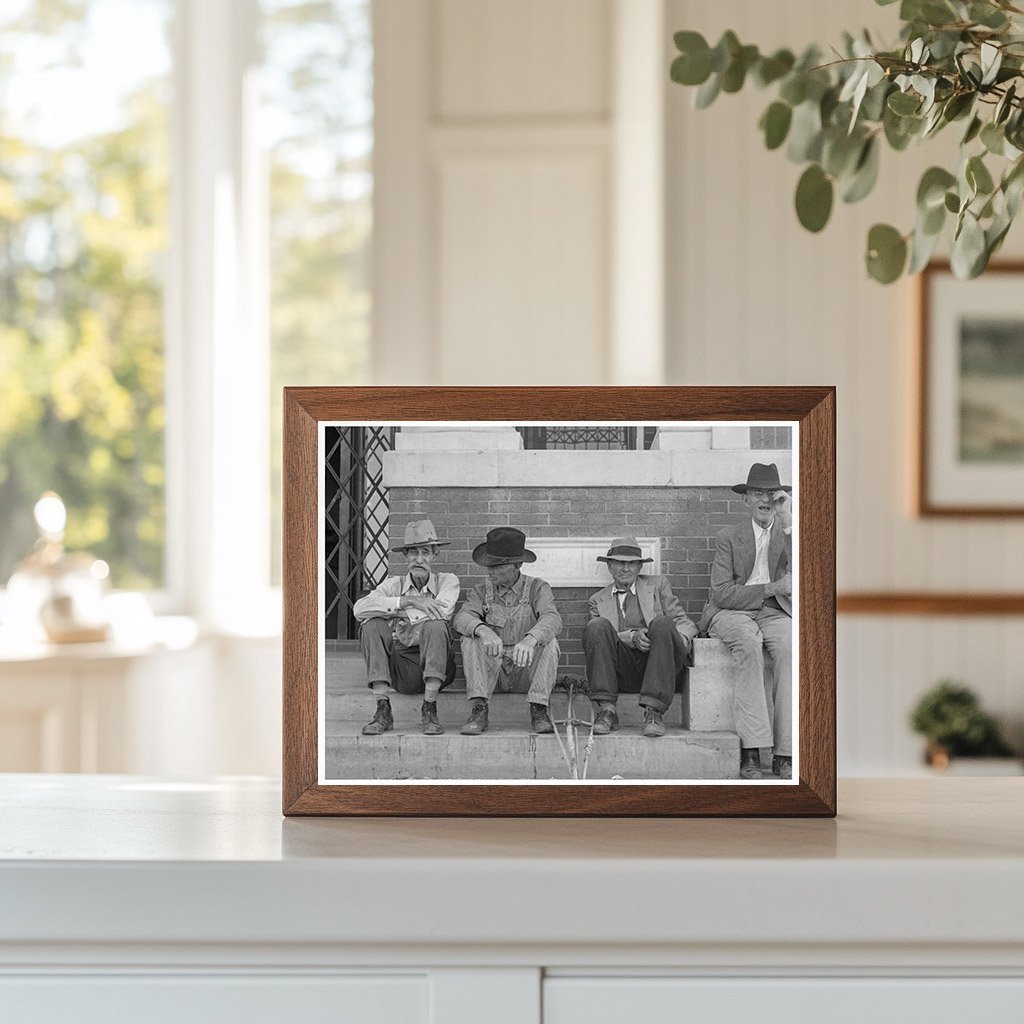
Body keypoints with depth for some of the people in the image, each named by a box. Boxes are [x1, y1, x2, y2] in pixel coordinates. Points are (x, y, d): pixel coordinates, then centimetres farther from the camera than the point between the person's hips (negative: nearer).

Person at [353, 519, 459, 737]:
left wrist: (395, 614, -10)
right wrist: (407, 601, -19)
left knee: (436, 626, -29)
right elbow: (360, 608, -10)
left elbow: (442, 610, -16)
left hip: (437, 669, -2)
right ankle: (383, 709, -26)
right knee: (372, 625, -21)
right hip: (401, 672, 2)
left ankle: (429, 709, -28)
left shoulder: (447, 581, 8)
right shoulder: (395, 584, 11)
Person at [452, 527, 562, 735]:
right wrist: (483, 631, -37)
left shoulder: (537, 588, 2)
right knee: (471, 639, -22)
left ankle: (539, 710, -26)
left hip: (526, 669, -1)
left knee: (549, 642, -26)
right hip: (492, 669, 2)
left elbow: (552, 619, -19)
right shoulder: (482, 591, 8)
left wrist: (530, 639, -42)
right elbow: (462, 618, -13)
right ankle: (479, 711, -29)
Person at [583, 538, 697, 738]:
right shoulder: (598, 600, 21)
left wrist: (680, 640, -12)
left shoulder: (658, 585, 20)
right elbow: (600, 636, 4)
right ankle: (606, 710, -30)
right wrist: (632, 637, -15)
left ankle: (654, 711, -36)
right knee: (597, 626, -24)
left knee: (663, 623, -30)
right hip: (623, 673, 1)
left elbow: (686, 623, 12)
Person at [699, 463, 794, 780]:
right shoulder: (729, 537, 7)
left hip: (774, 612, 2)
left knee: (789, 648, -32)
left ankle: (784, 755, -34)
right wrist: (771, 588, -12)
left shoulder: (786, 531, 13)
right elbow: (722, 594, -3)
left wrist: (788, 521, -12)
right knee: (748, 643, -36)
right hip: (731, 612, -2)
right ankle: (750, 751, -38)